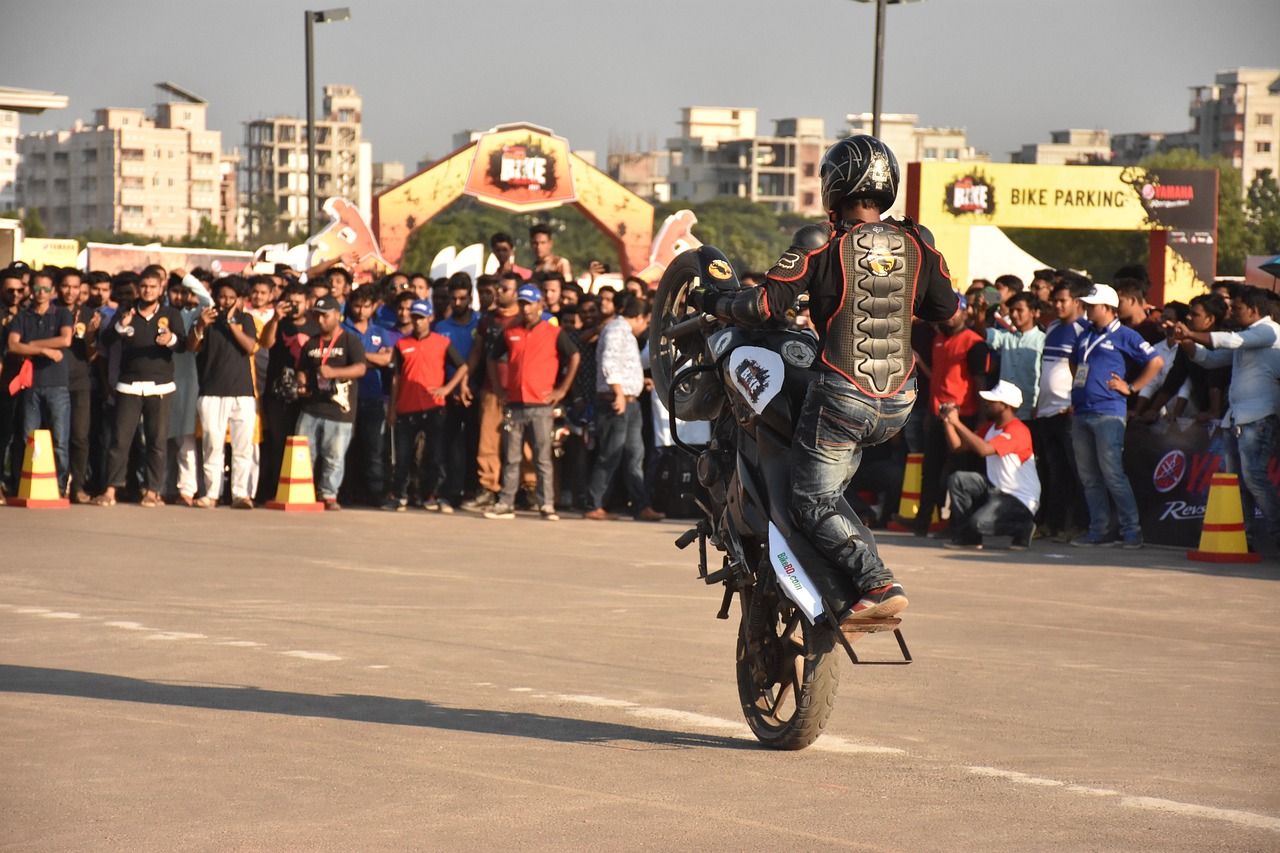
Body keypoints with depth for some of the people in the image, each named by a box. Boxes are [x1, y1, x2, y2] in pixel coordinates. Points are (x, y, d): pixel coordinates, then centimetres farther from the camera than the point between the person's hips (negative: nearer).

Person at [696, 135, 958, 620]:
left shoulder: (822, 243, -10)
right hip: (899, 405, 6)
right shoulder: (916, 244, 3)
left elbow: (763, 306, -12)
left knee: (812, 503, 1)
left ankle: (879, 585, -14)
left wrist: (710, 303, 5)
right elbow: (947, 311, 15)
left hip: (842, 397, -6)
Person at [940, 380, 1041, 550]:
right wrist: (948, 422, -6)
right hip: (996, 490, 9)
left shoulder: (1018, 431, -19)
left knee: (980, 522, -27)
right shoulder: (990, 428, 11)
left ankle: (1023, 527, 1)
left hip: (1021, 499, -9)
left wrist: (957, 423, -29)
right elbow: (957, 445, 9)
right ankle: (966, 536, -2)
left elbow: (984, 449, -33)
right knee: (957, 480, -9)